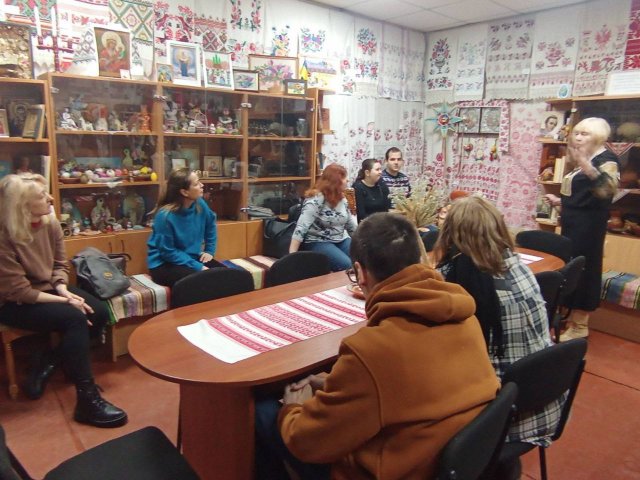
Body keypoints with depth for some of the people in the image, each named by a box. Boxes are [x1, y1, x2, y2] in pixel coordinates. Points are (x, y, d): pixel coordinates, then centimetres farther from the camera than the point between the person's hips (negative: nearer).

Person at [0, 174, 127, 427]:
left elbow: (60, 264, 5)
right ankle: (87, 400, -23)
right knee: (74, 318, -29)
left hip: (49, 289, 7)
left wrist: (62, 288, -15)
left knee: (100, 313, -12)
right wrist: (63, 300, -24)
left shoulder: (51, 223, -5)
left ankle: (48, 364, 5)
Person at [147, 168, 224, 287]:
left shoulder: (199, 204, -6)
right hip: (165, 264, -6)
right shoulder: (165, 216, -24)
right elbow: (168, 252, -19)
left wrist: (210, 251, 12)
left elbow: (211, 224, 16)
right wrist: (198, 267, -21)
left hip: (193, 257, 6)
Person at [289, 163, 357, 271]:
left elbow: (350, 224, 19)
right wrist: (292, 255, -32)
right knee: (346, 265, -27)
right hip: (318, 242, -7)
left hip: (341, 241, 7)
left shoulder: (342, 199, 7)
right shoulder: (315, 199, -18)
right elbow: (301, 228, -25)